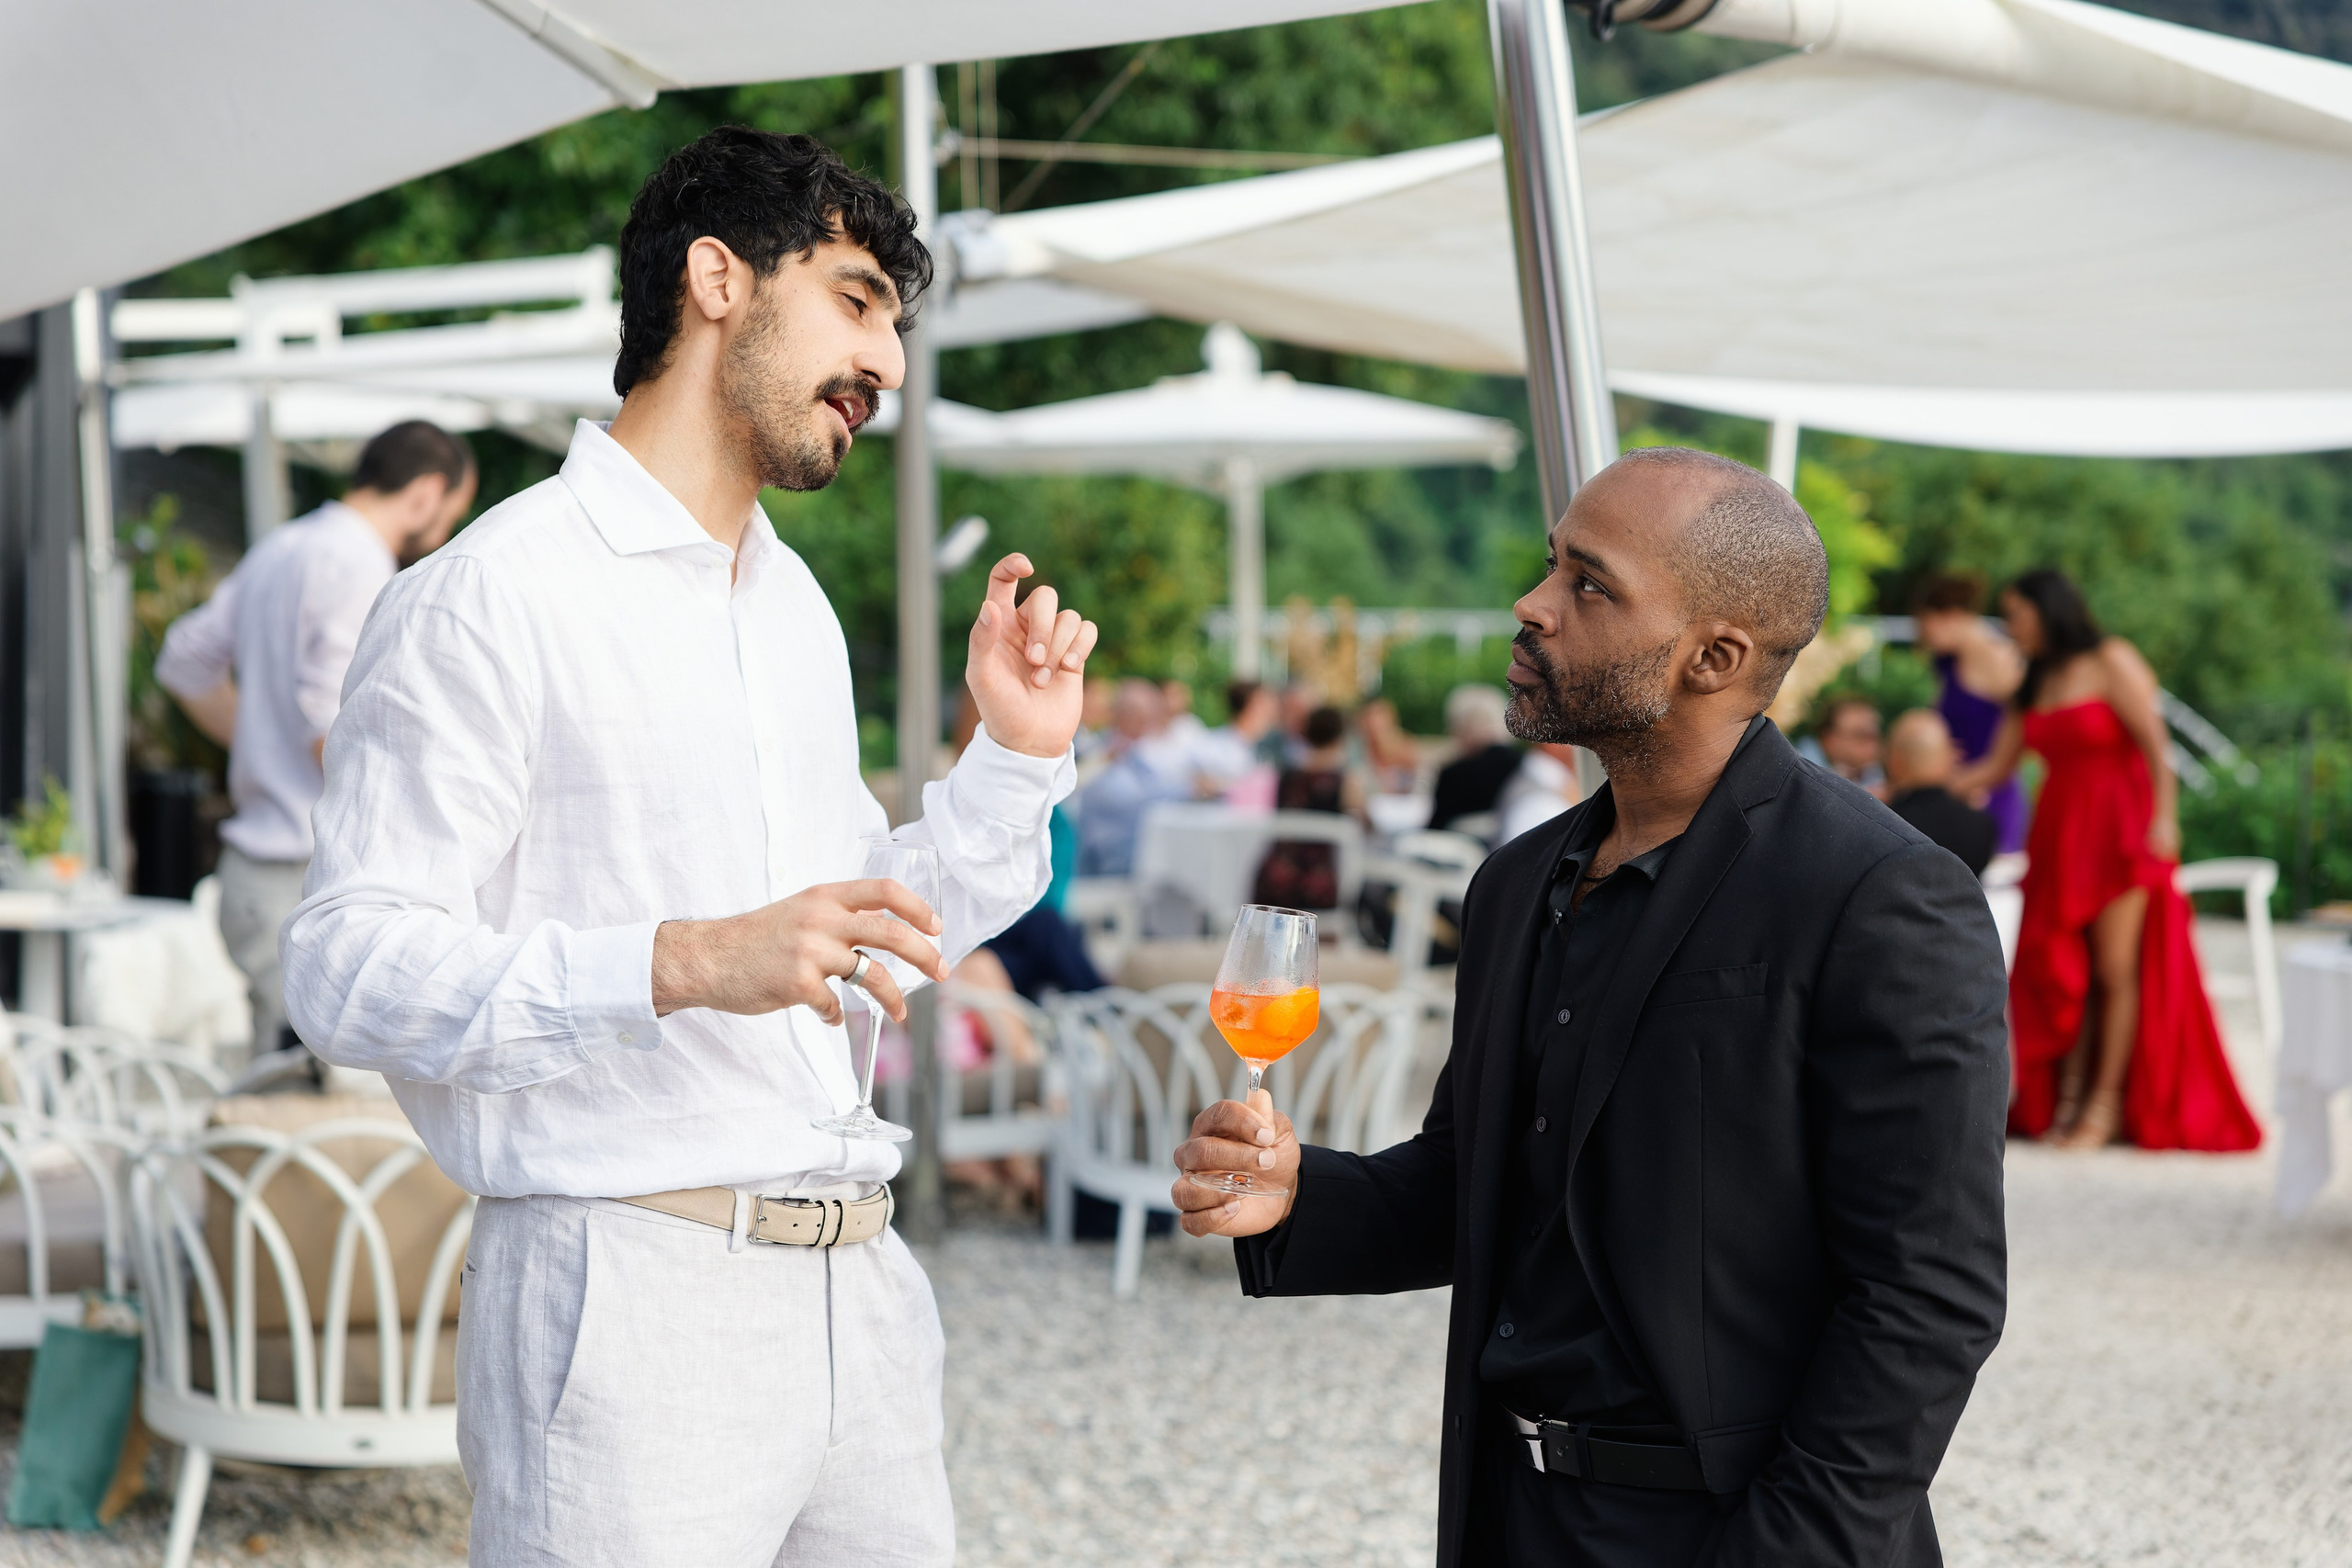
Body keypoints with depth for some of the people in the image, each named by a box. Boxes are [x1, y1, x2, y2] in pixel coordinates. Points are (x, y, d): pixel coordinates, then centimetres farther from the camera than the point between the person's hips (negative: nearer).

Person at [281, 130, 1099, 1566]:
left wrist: (1018, 760, 13)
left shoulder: (797, 604, 21)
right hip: (633, 1301, -7)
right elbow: (348, 968, -15)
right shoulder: (495, 595, -6)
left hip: (856, 1290, 8)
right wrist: (686, 962, -26)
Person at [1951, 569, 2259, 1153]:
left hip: (2119, 831, -7)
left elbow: (2155, 745, -11)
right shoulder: (2036, 684, 16)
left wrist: (2164, 819, -20)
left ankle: (2107, 1103, -1)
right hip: (2059, 835, 7)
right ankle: (2066, 1098, 5)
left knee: (2115, 968, -4)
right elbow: (1997, 765, 15)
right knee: (2059, 969, 0)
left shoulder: (2112, 662, -5)